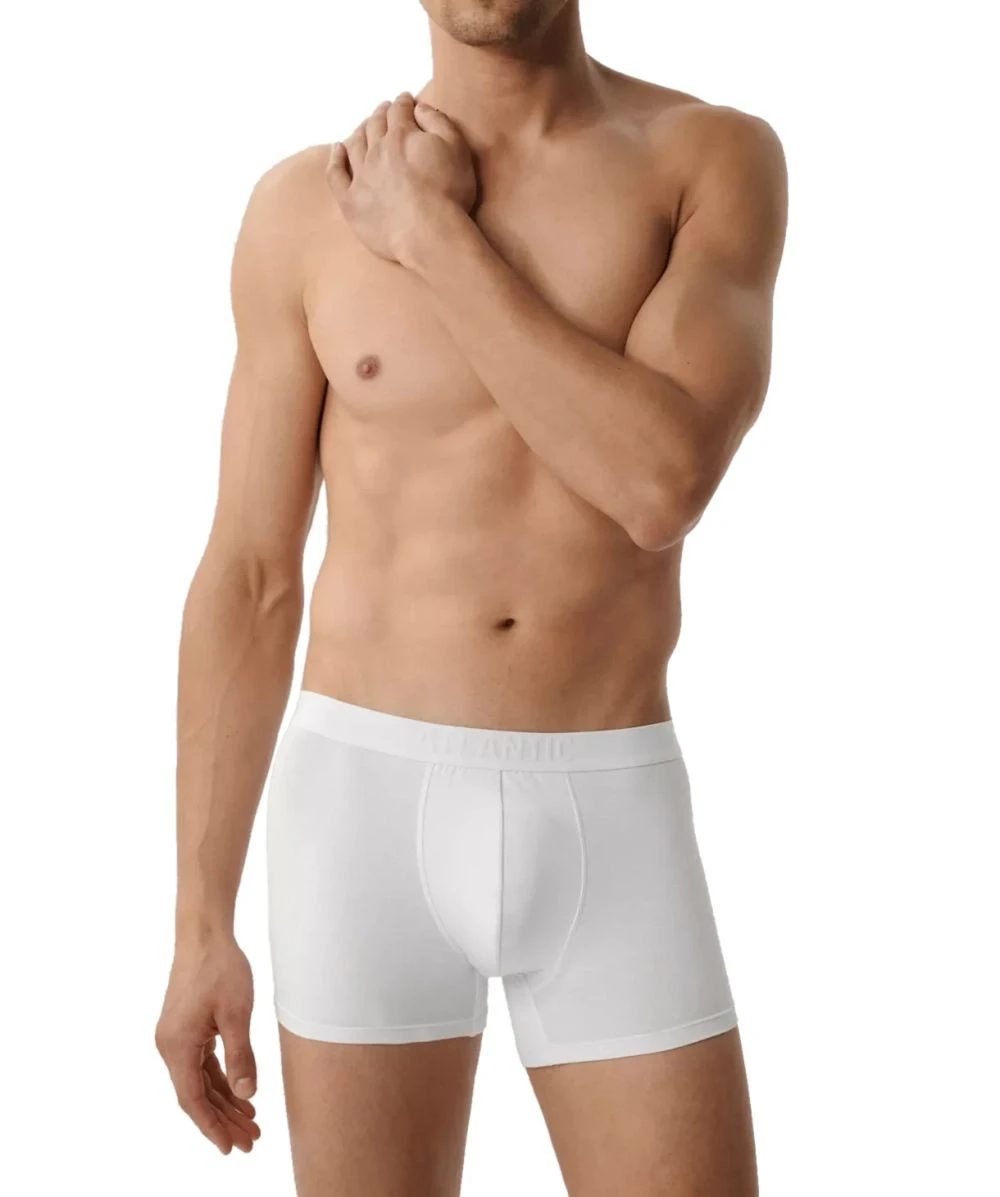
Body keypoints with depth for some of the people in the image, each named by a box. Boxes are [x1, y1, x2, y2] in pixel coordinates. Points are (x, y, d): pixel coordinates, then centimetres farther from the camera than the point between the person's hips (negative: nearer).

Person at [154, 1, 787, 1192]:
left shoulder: (721, 159, -1)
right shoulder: (307, 206, 1)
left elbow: (664, 484, -18)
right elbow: (248, 585, 3)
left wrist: (433, 237, -13)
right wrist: (199, 928, 2)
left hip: (608, 828, 0)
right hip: (365, 815, 0)